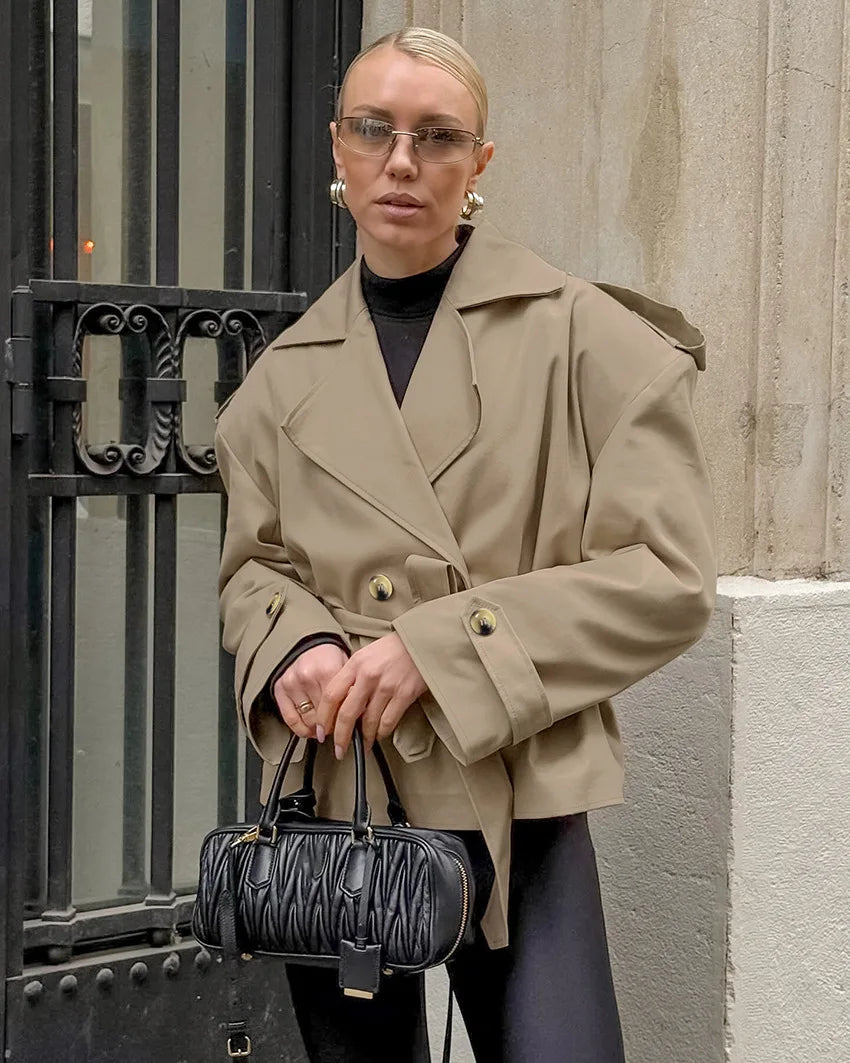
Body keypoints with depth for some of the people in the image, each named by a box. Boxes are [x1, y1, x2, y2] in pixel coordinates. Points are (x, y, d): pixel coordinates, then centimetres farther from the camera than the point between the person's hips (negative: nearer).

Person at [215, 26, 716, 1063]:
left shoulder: (580, 335, -5)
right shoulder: (288, 372, 7)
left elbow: (667, 573, -9)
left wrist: (439, 647, -16)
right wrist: (296, 647, -9)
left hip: (514, 795, -3)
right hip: (329, 796, 4)